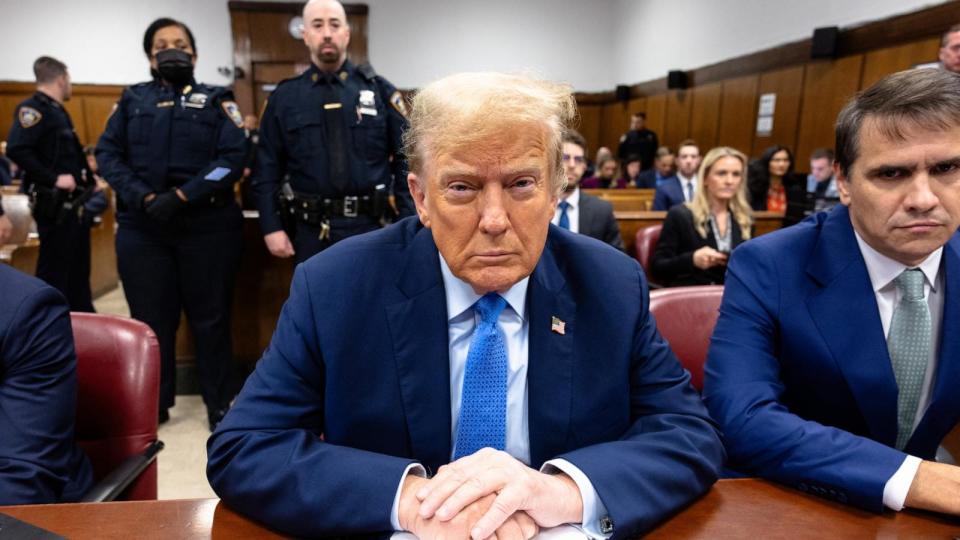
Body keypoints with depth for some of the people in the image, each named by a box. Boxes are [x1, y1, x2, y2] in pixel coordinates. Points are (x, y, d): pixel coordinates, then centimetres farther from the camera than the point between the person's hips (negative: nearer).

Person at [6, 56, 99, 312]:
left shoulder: (57, 110, 16)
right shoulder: (34, 108, -12)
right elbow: (16, 149, -25)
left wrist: (89, 182, 14)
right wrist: (53, 179, -24)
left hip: (73, 204, 10)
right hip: (54, 205, -10)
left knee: (79, 270, 16)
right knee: (54, 272, -3)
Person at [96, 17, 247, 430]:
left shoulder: (216, 100, 7)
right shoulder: (132, 100, 14)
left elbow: (233, 158, -6)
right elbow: (107, 154, 5)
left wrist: (180, 197, -15)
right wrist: (144, 198, -12)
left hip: (207, 225, -2)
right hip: (142, 227, 3)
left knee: (210, 317, 4)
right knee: (150, 319, 9)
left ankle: (220, 404, 17)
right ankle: (152, 404, 24)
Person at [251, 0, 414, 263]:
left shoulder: (379, 89, 1)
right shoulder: (284, 97, 3)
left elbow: (406, 160, 0)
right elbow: (267, 169, 5)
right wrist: (272, 227, -2)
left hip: (370, 227, -1)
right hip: (310, 231, 1)